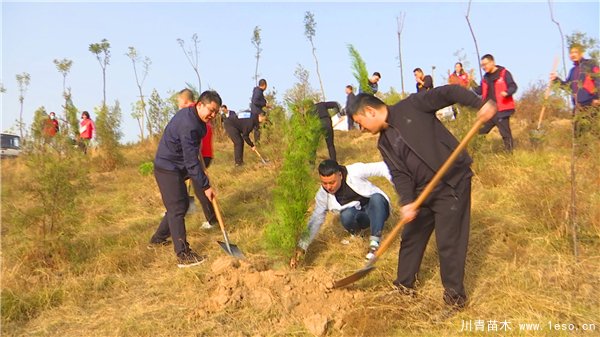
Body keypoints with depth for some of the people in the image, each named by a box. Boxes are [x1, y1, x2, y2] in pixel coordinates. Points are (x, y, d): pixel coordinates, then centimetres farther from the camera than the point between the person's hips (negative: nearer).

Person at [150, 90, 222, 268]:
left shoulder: (189, 113, 4)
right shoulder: (188, 125, -28)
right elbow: (192, 161, -29)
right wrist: (205, 186, -26)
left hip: (176, 167, 10)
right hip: (168, 169, -10)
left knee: (182, 204, 17)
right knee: (177, 209, -10)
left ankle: (158, 238, 31)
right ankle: (183, 255, -8)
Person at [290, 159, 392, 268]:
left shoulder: (355, 171, -24)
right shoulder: (322, 195, -15)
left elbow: (380, 167, -21)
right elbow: (315, 221, -13)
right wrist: (301, 247, -20)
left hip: (377, 210, -1)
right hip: (360, 218, 2)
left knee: (377, 198, -35)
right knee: (346, 215, -33)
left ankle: (374, 243, -28)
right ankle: (355, 232, 2)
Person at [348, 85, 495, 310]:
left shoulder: (411, 106, -7)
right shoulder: (385, 143, 9)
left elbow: (448, 93, -10)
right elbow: (399, 173, 0)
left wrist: (480, 104, -25)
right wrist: (406, 202, -16)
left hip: (452, 183, -7)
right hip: (422, 190, 7)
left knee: (449, 242, -3)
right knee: (411, 238, 14)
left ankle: (455, 294, 17)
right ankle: (404, 286, 33)